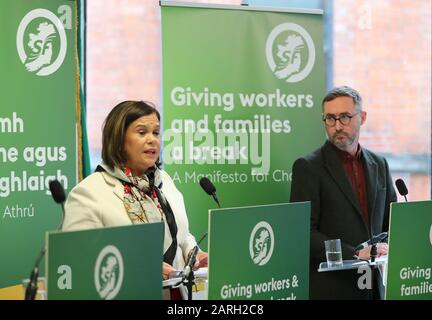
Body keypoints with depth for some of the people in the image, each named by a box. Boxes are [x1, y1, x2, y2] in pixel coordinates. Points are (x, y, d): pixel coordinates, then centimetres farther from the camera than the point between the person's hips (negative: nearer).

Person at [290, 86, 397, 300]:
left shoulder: (378, 165, 10)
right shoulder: (308, 167, -6)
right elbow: (303, 233, -13)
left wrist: (387, 249, -3)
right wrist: (355, 254, -21)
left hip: (375, 287, 5)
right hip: (329, 288, -5)